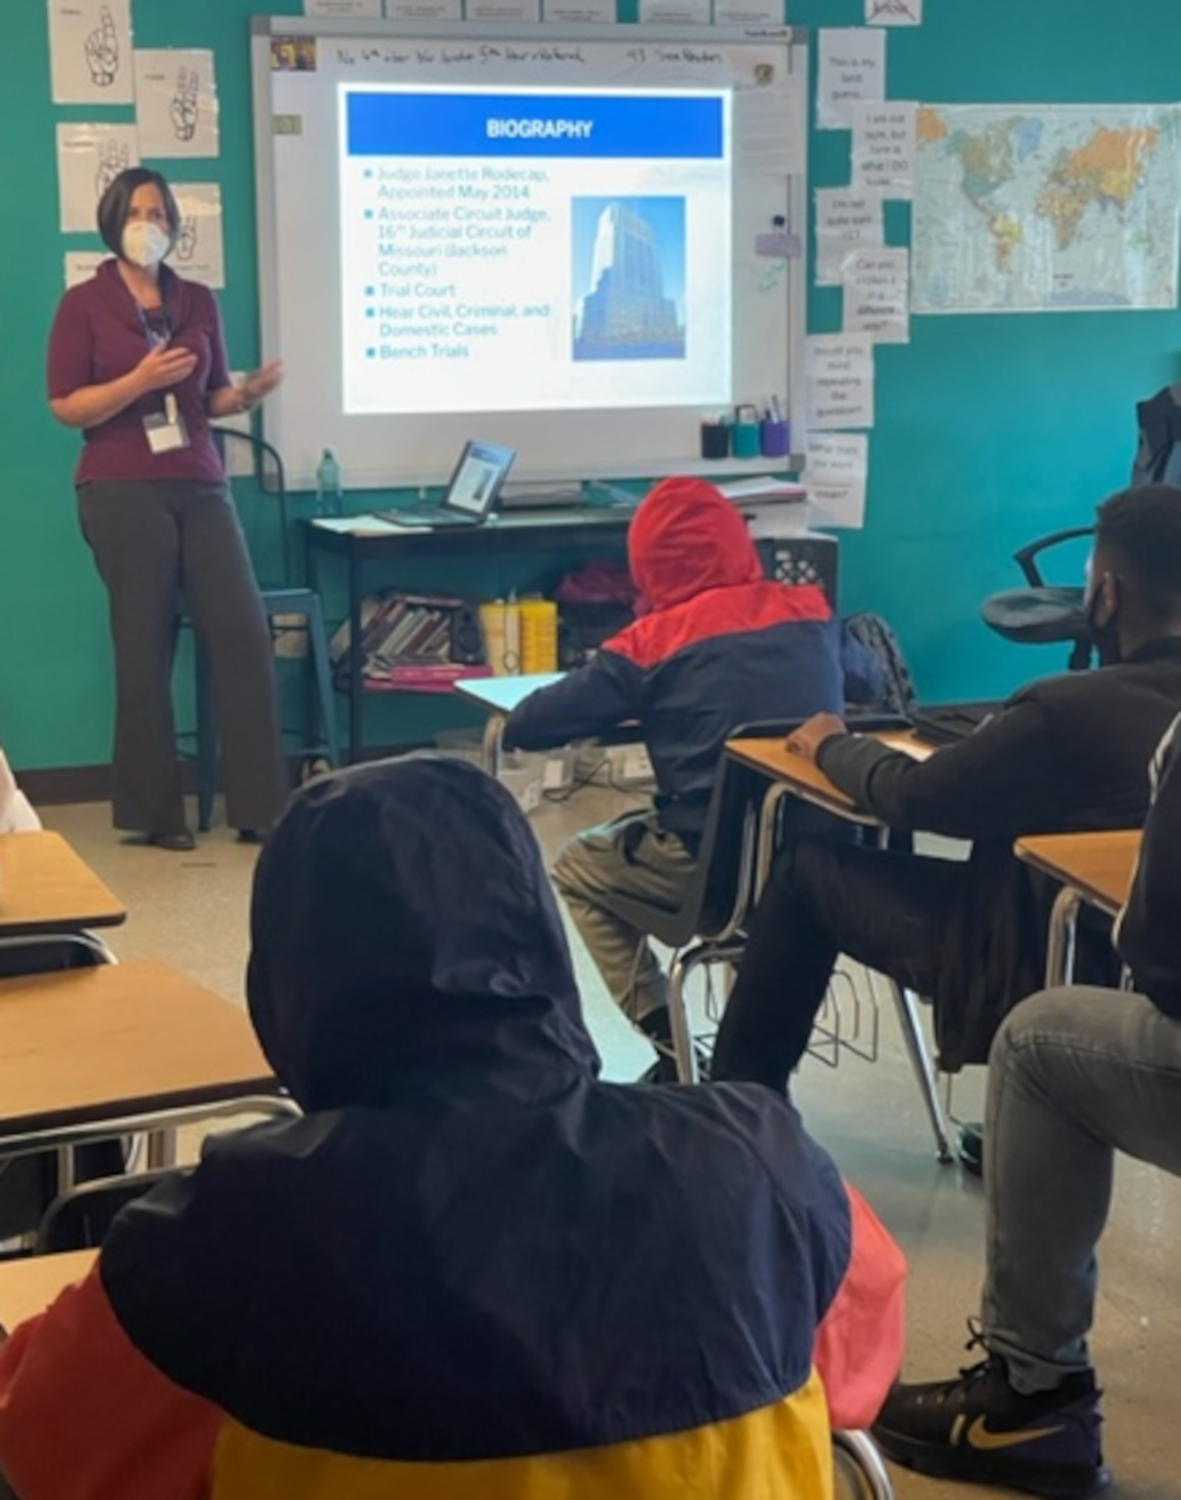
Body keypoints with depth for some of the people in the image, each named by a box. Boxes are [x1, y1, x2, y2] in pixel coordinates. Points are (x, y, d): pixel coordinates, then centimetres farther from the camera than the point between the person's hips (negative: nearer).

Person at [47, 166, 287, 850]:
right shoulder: (84, 304, 0)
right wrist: (140, 379, -18)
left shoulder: (199, 301, 12)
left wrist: (249, 392, -5)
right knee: (145, 647, 0)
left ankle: (262, 805, 2)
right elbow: (66, 406, -4)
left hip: (201, 485, 4)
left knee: (245, 632, -4)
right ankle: (155, 811, 10)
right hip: (123, 491, -4)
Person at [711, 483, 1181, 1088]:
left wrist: (831, 745, 5)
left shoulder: (1069, 710, -28)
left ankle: (740, 1093, 23)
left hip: (1038, 971, -7)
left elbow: (913, 795, -15)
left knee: (806, 867, 9)